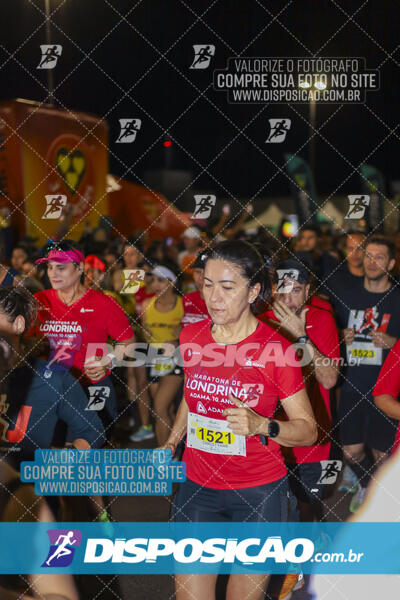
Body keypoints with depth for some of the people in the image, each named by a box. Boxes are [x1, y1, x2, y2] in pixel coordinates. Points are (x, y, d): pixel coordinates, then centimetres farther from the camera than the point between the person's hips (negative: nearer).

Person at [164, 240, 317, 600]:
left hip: (259, 493, -3)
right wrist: (172, 441, 13)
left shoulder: (275, 348, -13)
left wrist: (261, 426, -26)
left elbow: (309, 430, -10)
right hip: (198, 488, 4)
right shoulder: (191, 337, 1)